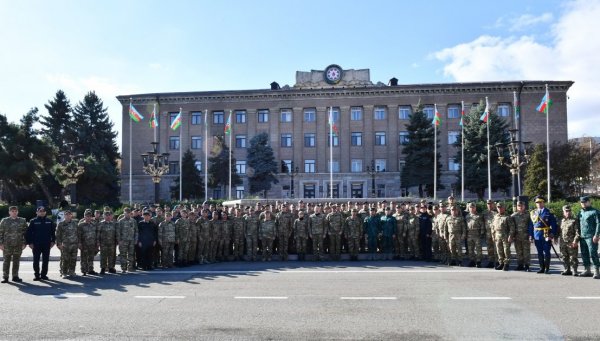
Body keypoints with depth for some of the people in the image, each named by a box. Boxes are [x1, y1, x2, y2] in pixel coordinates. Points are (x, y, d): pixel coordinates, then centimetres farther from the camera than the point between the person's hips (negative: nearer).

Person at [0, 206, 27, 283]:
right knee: (6, 261, 3)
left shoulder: (22, 221, 5)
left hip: (18, 245, 1)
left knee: (16, 261, 7)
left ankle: (15, 276, 15)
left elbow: (25, 233, 5)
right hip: (7, 245, -1)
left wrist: (24, 243, 0)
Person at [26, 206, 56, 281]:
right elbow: (28, 233, -1)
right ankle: (36, 275, 12)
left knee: (45, 260, 6)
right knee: (36, 260, 2)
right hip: (36, 244, -1)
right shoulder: (33, 221, 0)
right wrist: (30, 242, -7)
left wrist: (53, 241, 3)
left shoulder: (49, 221, 6)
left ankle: (44, 274, 15)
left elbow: (53, 232, 10)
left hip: (47, 244, 2)